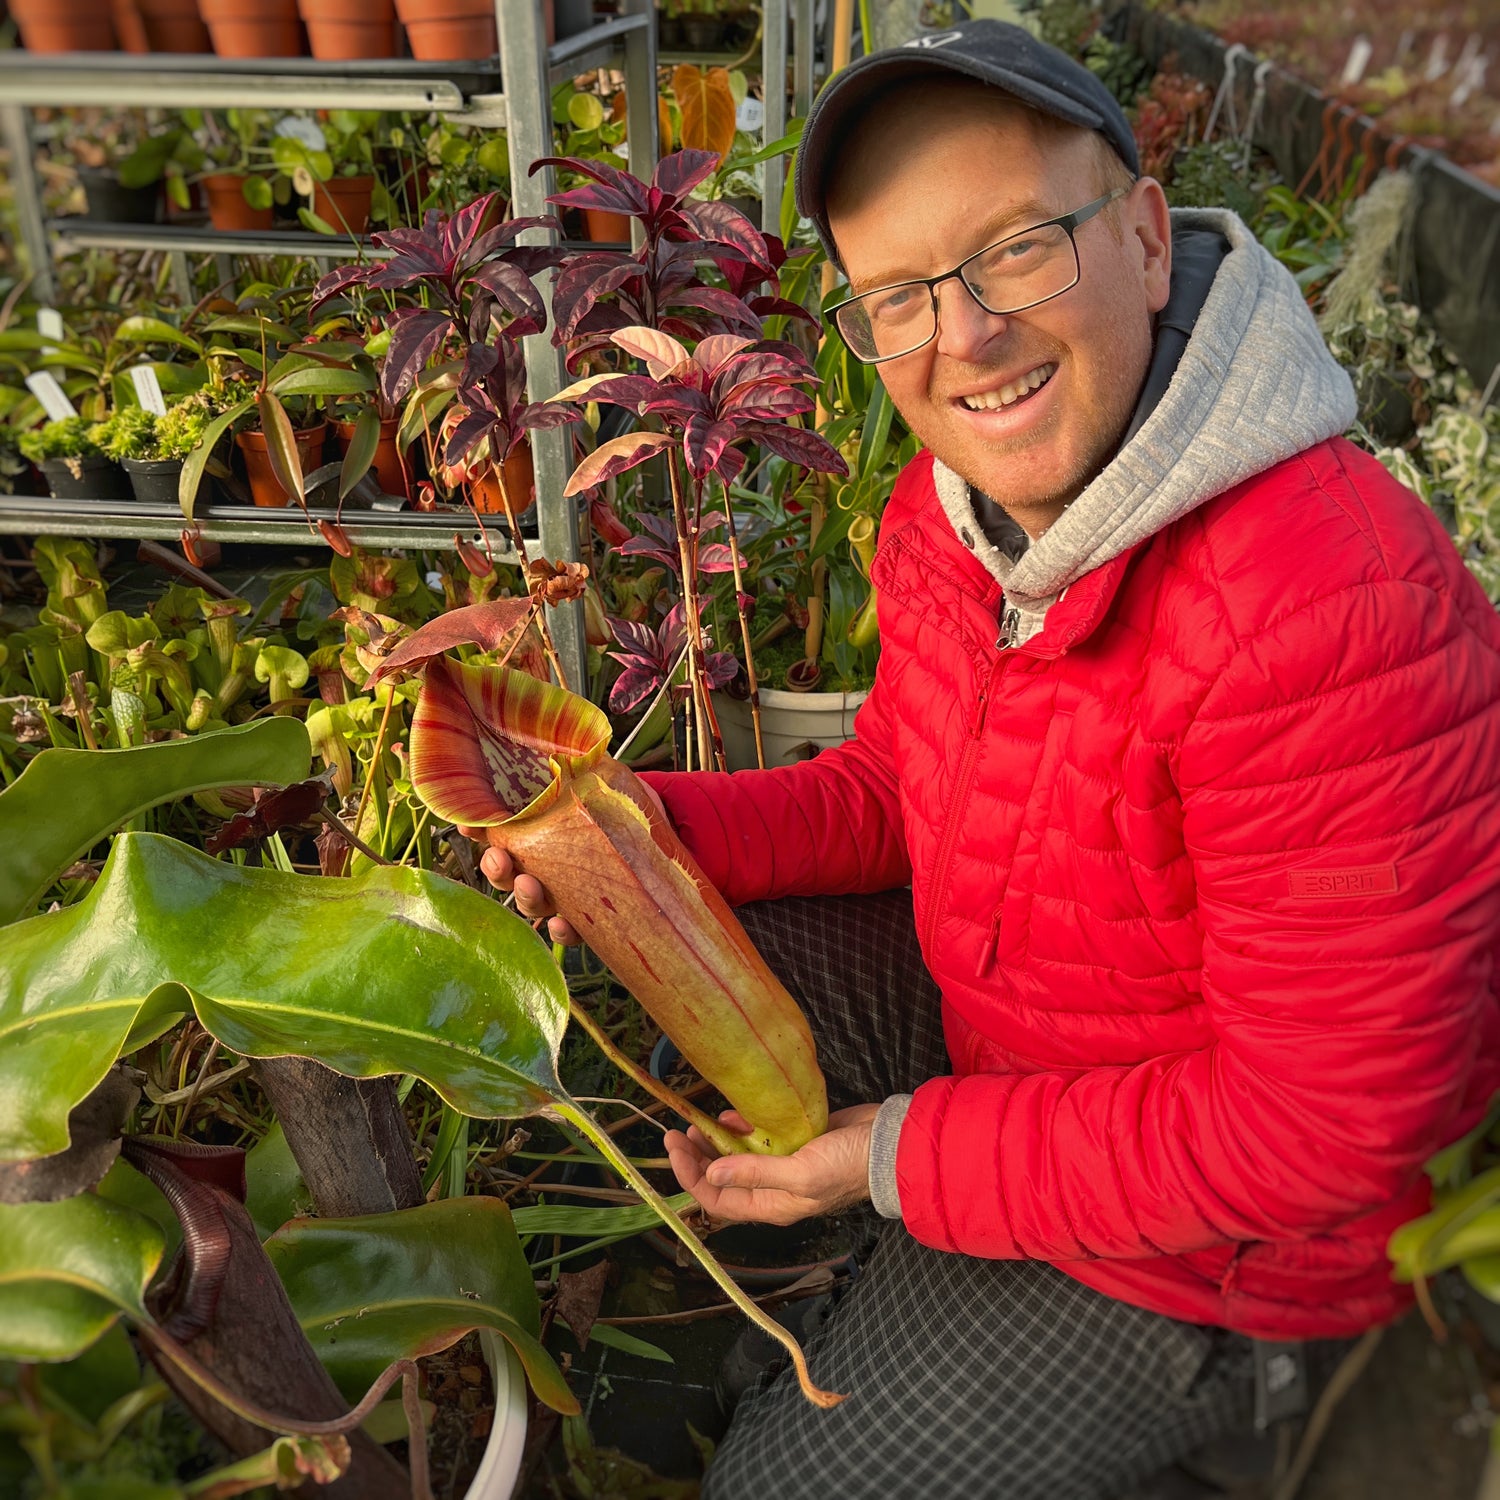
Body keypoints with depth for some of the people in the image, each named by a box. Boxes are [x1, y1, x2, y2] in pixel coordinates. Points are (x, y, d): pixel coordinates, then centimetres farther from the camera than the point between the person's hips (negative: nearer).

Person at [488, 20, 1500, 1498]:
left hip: (1210, 1237, -6)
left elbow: (1322, 1122, -29)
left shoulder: (1333, 612, -35)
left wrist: (906, 1154, -24)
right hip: (980, 1014, 7)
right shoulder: (947, 510, -8)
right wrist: (654, 834, -13)